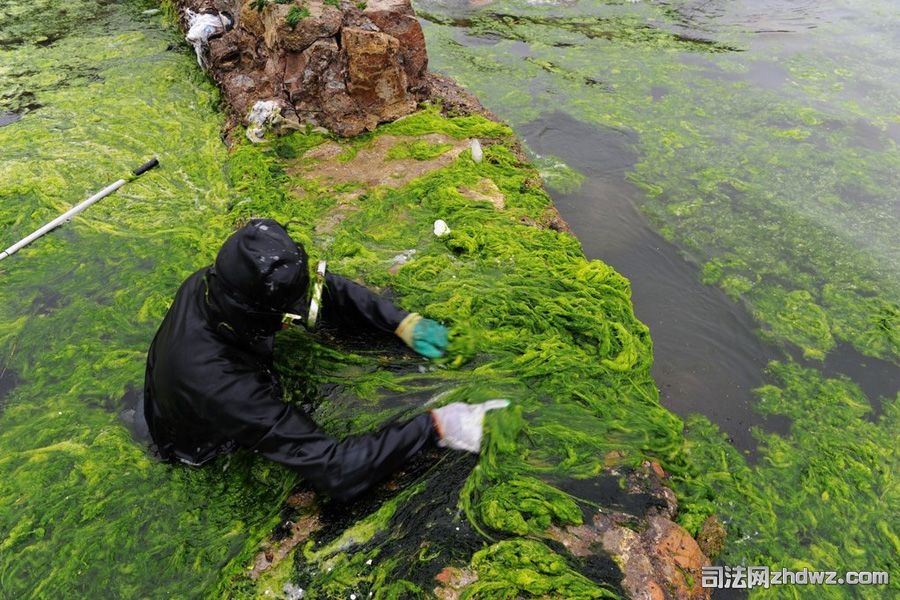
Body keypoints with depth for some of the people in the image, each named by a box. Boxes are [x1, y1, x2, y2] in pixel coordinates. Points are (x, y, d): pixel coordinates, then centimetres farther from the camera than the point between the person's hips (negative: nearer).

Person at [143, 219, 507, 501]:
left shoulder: (216, 283, -24)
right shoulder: (222, 385, -45)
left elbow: (325, 288, -12)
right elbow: (334, 471, -43)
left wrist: (401, 321, -20)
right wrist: (433, 427, -42)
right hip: (207, 458, -6)